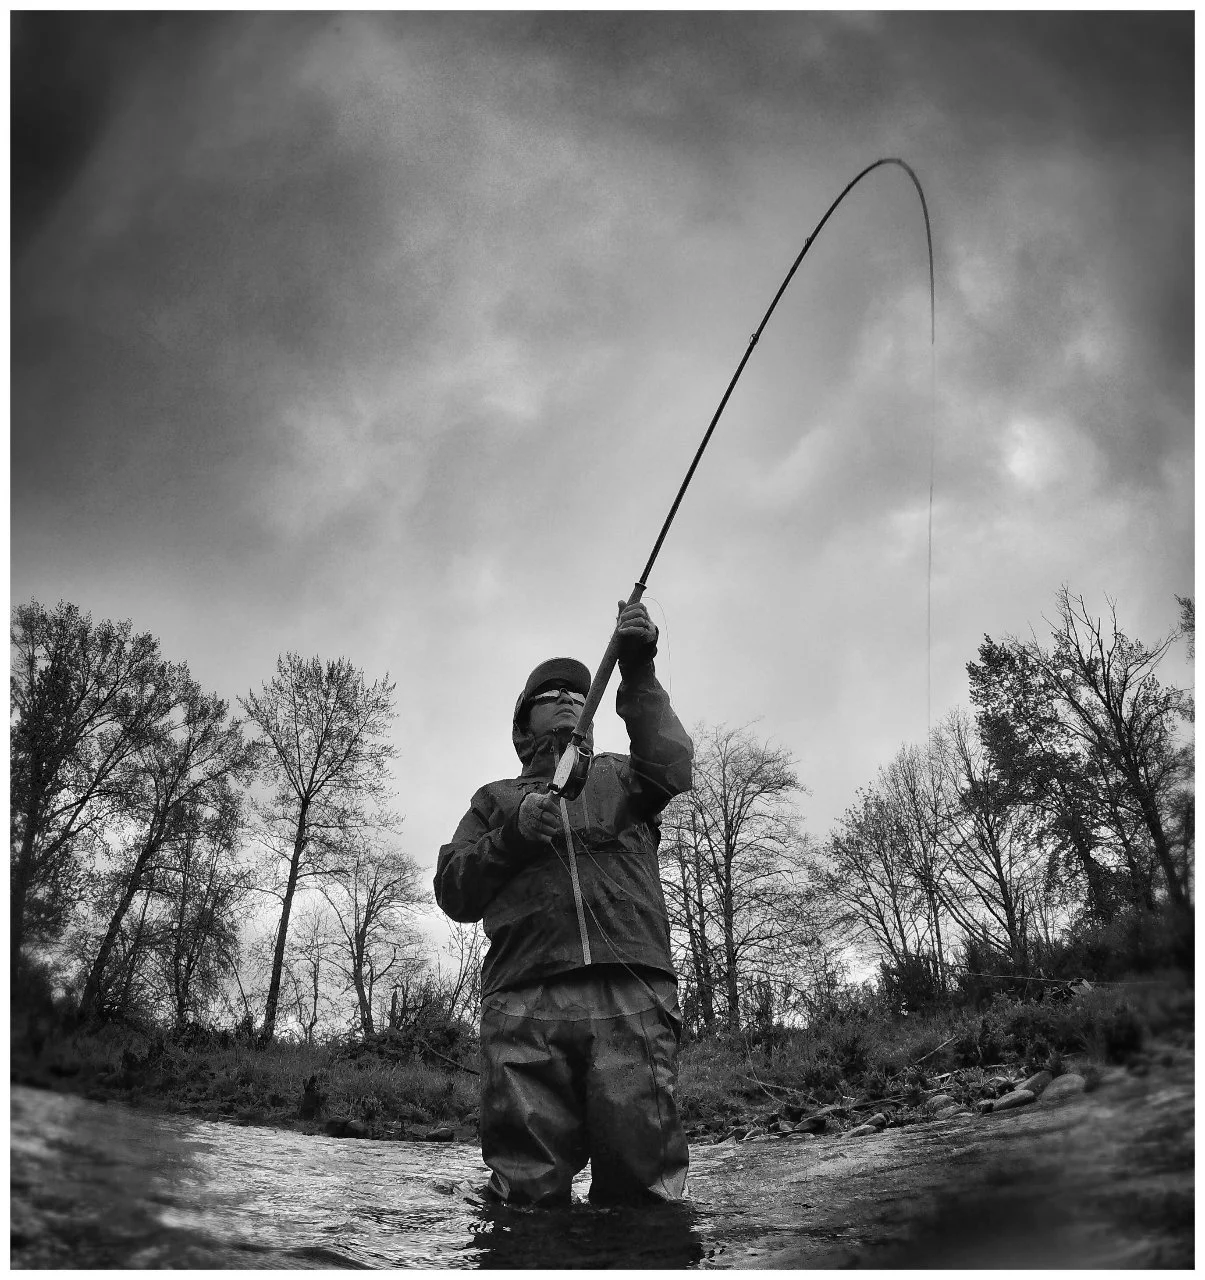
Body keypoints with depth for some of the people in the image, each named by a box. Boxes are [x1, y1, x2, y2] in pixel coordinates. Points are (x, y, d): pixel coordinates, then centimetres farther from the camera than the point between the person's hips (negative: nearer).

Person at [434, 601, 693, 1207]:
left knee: (643, 1182, -11)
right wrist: (513, 833, -1)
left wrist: (638, 675, -6)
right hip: (525, 1001, 1)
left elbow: (671, 768, 4)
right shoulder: (496, 798, 29)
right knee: (528, 1190, -8)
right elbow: (453, 893, 16)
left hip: (630, 994, 0)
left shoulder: (616, 776, 28)